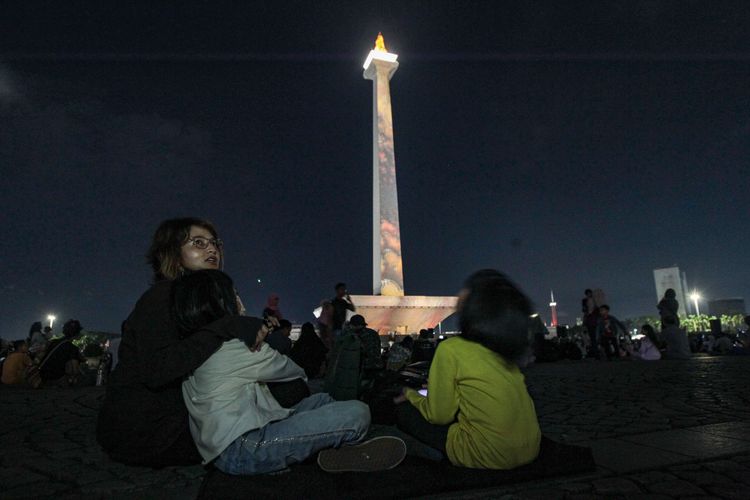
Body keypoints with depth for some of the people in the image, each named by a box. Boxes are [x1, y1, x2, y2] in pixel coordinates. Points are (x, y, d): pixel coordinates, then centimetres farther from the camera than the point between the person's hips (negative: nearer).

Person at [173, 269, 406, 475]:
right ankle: (335, 457, 10)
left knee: (321, 400, 21)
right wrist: (302, 373, 21)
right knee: (358, 412, -17)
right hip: (243, 450, -10)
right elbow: (289, 370, 0)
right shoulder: (234, 349, -15)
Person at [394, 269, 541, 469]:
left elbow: (438, 415, -7)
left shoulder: (450, 349, -15)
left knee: (405, 410, 6)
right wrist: (438, 387, 25)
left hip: (488, 457, -7)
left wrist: (411, 396, 11)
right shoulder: (504, 348, 5)